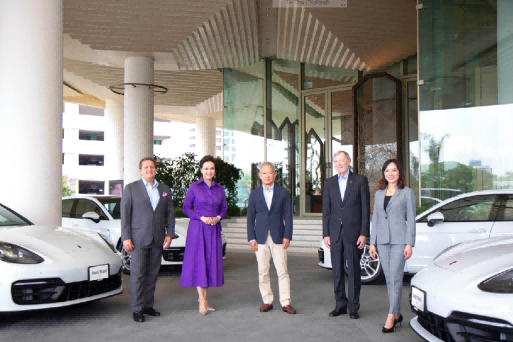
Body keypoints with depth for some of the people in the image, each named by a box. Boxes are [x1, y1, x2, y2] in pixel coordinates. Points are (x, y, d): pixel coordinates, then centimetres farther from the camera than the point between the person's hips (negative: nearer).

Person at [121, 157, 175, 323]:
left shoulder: (164, 189, 13)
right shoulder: (131, 188, 2)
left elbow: (170, 213, 12)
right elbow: (125, 214, -2)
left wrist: (169, 234, 2)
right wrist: (126, 238, -9)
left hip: (158, 239, 4)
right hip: (138, 239, -4)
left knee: (152, 274, 8)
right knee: (137, 274, -3)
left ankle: (148, 305, 19)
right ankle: (137, 309, 5)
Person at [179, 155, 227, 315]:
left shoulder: (220, 189, 9)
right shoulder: (194, 187, -1)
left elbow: (224, 208, 14)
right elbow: (186, 208, -1)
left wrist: (218, 217, -7)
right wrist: (201, 217, -13)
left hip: (214, 229, 4)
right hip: (197, 228, -4)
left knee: (211, 262, 5)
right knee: (198, 262, -6)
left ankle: (205, 297, 17)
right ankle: (202, 300, -1)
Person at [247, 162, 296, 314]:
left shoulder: (283, 192, 4)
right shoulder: (254, 194, 6)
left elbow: (288, 215, 3)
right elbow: (250, 217, 7)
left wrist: (287, 236, -4)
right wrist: (251, 238, -1)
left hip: (278, 238, -1)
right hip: (261, 238, 1)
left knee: (282, 271, -1)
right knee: (263, 272, 5)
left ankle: (285, 303, 6)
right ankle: (267, 301, 17)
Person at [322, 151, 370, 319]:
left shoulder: (360, 180, 1)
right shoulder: (329, 183, 10)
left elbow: (365, 209, -2)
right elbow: (326, 211, 10)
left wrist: (363, 234, -8)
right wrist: (326, 234, 2)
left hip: (353, 232, -3)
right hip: (335, 233, 3)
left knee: (353, 270, 2)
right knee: (337, 271, 7)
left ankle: (353, 307, 12)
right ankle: (340, 304, 18)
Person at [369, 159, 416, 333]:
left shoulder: (407, 193, 2)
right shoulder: (379, 194, 14)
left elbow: (411, 219, -1)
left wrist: (409, 243, -8)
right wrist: (372, 243, 10)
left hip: (399, 239, -5)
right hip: (382, 240, 5)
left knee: (395, 278, -8)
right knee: (389, 279, 8)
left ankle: (391, 316, -5)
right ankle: (397, 313, 19)